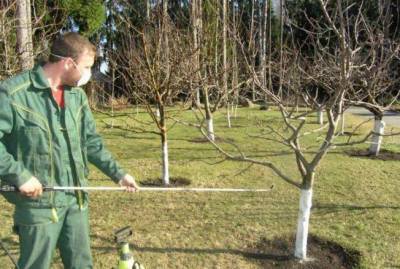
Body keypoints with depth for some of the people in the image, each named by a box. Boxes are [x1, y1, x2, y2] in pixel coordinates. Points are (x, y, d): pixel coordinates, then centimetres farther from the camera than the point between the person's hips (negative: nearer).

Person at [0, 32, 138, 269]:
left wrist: (118, 173, 7)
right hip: (39, 201, -6)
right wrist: (19, 175, -18)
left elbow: (91, 141, 11)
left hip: (76, 198, 6)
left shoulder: (77, 94, 6)